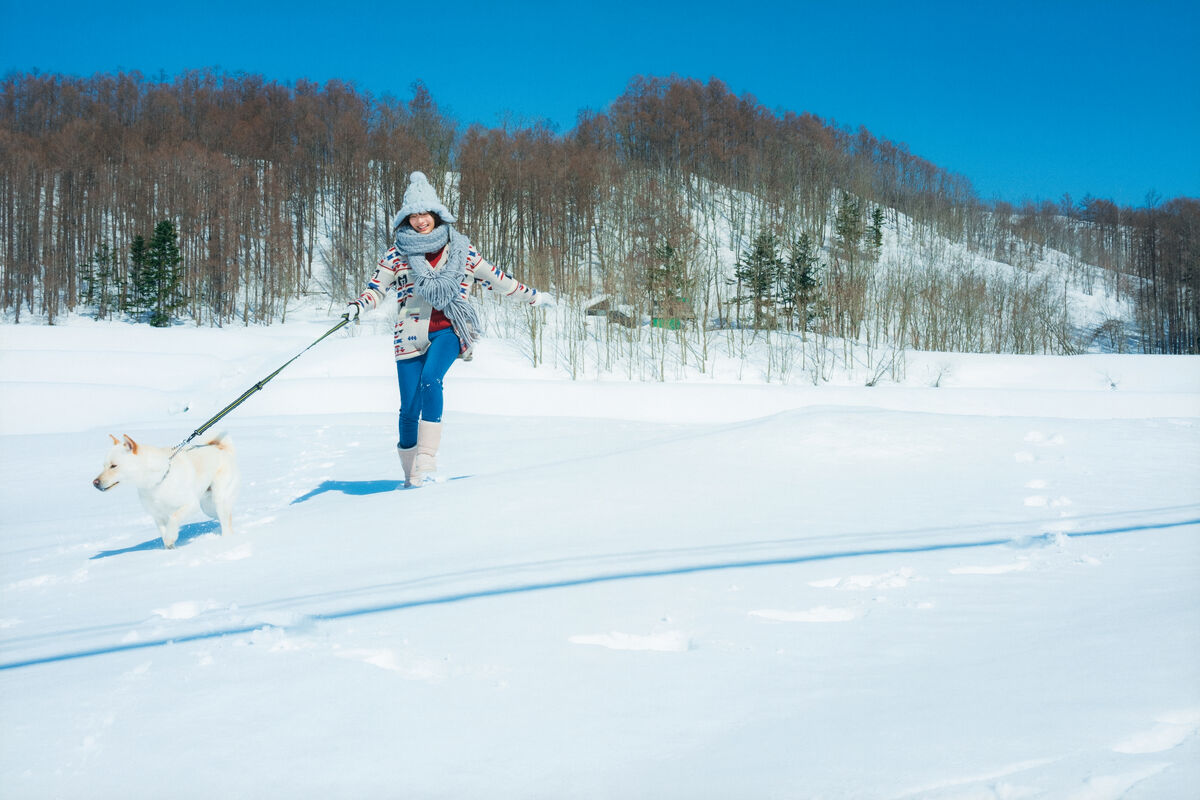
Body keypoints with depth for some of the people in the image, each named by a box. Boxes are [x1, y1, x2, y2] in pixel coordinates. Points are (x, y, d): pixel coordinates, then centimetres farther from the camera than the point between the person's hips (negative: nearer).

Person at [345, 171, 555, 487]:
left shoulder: (460, 249, 10)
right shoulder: (397, 253, 9)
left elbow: (495, 278, 19)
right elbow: (376, 289, 7)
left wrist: (534, 296, 24)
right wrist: (358, 306, -15)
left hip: (448, 329, -1)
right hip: (412, 332, 1)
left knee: (430, 378, -29)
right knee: (410, 408, -4)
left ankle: (426, 463, -29)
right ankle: (410, 475, 13)